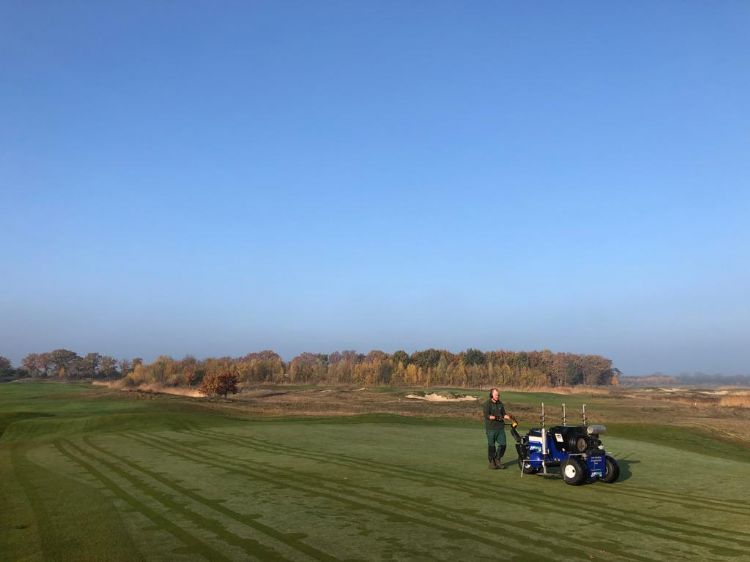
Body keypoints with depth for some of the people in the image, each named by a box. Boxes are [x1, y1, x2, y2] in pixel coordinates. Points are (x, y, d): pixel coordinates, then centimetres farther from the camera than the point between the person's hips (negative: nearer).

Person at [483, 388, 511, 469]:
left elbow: (503, 414, 16)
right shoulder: (487, 404, -5)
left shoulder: (500, 404, 14)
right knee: (491, 445, 2)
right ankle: (492, 462, 14)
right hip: (490, 428, -5)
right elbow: (486, 415, -13)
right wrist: (496, 417, -25)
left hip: (500, 427, 5)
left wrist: (508, 417, -5)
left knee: (502, 444, 3)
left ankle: (498, 460, 21)